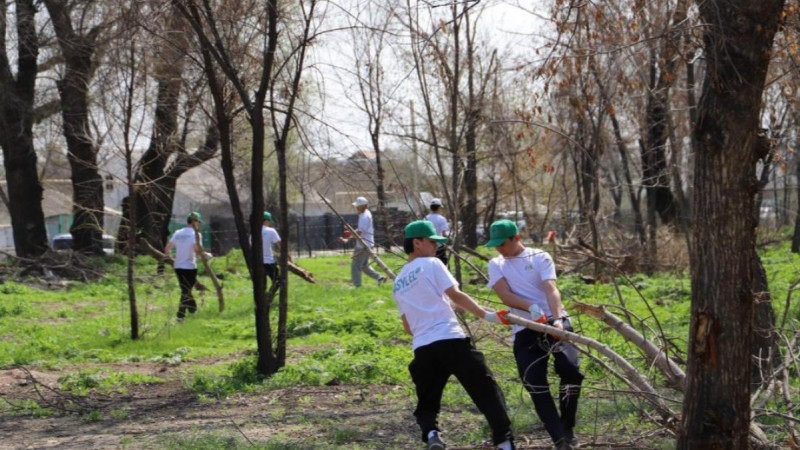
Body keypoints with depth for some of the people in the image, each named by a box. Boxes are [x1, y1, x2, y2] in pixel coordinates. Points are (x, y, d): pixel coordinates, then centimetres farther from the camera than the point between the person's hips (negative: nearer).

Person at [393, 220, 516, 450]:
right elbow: (455, 295, -7)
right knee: (487, 390, -1)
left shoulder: (398, 283, 22)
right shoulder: (431, 264, 5)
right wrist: (487, 315, -9)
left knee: (426, 403, 15)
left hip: (422, 348, 5)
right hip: (451, 340, -5)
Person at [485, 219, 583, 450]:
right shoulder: (496, 265, 11)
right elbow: (505, 295, -6)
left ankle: (568, 429, -1)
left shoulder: (540, 258, 3)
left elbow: (551, 290, -13)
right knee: (535, 383, -11)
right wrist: (531, 307, -25)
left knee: (570, 370, -20)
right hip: (524, 330, 2)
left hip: (553, 321, -2)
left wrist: (557, 319, -31)